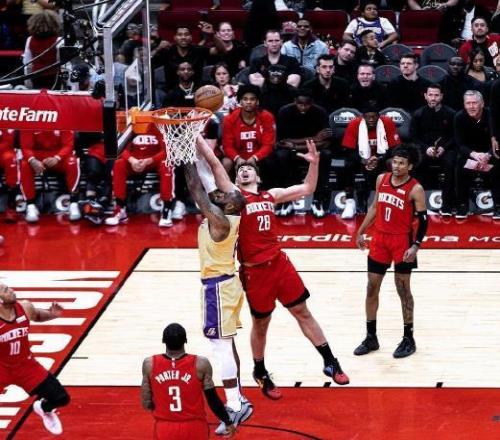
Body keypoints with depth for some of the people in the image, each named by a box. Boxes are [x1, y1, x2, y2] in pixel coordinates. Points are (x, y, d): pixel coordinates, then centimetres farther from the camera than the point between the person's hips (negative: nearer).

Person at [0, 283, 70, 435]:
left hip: (25, 365, 4)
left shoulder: (25, 308, -10)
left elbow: (38, 316, 14)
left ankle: (43, 408, 39)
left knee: (61, 398, 3)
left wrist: (52, 314, -7)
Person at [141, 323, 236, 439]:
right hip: (194, 429, -1)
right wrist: (228, 422, 10)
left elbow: (146, 404, -3)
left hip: (164, 430, 1)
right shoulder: (200, 364, -12)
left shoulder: (150, 364, -8)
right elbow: (213, 400, -4)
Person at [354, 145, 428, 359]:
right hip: (379, 239, 5)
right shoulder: (382, 179, 2)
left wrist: (415, 246, -23)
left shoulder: (415, 190, -14)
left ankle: (408, 339, 14)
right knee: (371, 289, 8)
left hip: (402, 241, -5)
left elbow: (423, 220, -12)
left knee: (403, 290, 3)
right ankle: (371, 338, 19)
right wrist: (361, 231, 15)